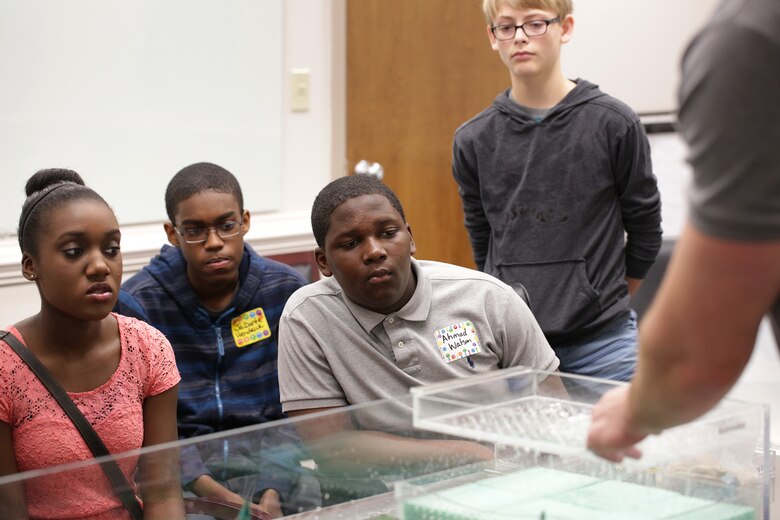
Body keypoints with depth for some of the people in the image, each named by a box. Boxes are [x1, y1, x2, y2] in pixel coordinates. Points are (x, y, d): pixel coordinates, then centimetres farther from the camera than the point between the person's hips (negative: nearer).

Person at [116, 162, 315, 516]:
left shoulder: (285, 290, 1)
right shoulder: (135, 303, -4)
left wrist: (274, 490, -19)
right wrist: (211, 491, -23)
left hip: (266, 456, 2)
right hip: (181, 463, -2)